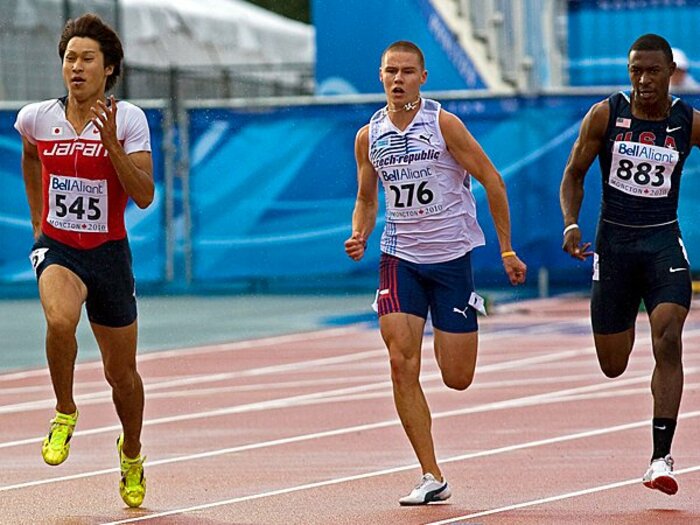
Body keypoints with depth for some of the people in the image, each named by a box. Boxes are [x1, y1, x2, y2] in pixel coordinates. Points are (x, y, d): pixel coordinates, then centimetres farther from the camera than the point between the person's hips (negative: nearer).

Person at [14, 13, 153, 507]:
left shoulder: (128, 119, -10)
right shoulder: (36, 118, -4)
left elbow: (145, 196, -16)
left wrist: (110, 142, -26)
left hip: (109, 252, 0)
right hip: (56, 247, 0)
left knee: (122, 373, 10)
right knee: (60, 321, -34)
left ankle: (131, 453, 39)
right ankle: (65, 413, -9)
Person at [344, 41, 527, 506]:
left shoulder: (444, 125, -10)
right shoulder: (369, 137, 2)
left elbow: (491, 180, -4)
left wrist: (507, 250, -4)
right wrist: (359, 237, -6)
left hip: (452, 256, -2)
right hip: (400, 259, 2)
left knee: (457, 378, 0)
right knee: (402, 364, -15)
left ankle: (448, 338, 41)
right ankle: (432, 478, -9)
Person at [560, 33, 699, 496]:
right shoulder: (605, 115, -4)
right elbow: (574, 174, 4)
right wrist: (571, 225, -10)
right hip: (614, 241, 1)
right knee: (613, 366, 6)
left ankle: (662, 458, -20)